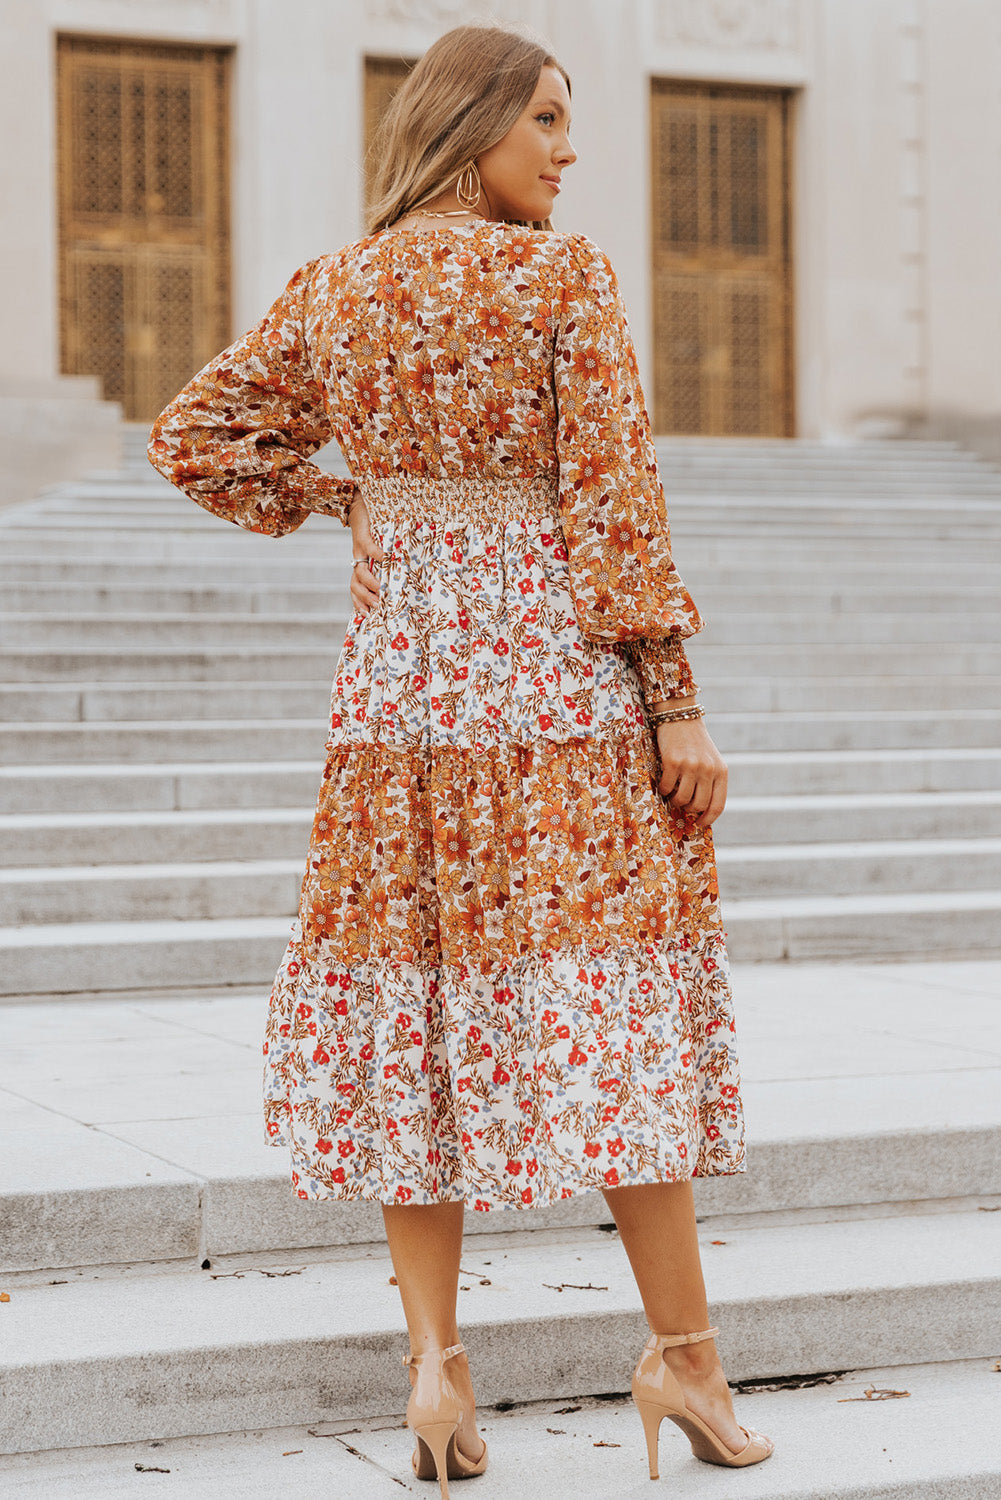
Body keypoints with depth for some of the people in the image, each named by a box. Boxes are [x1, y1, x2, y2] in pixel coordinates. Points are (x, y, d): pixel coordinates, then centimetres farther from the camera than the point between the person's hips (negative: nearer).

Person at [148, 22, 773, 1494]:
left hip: (396, 676, 4)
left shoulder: (329, 290, 7)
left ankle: (435, 1357, 8)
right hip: (557, 667, -4)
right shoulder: (564, 274, -7)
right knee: (610, 1007, 1)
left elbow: (193, 438, 11)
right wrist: (676, 698, -9)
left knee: (413, 1000, 8)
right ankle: (683, 1347, 7)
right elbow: (612, 501, -12)